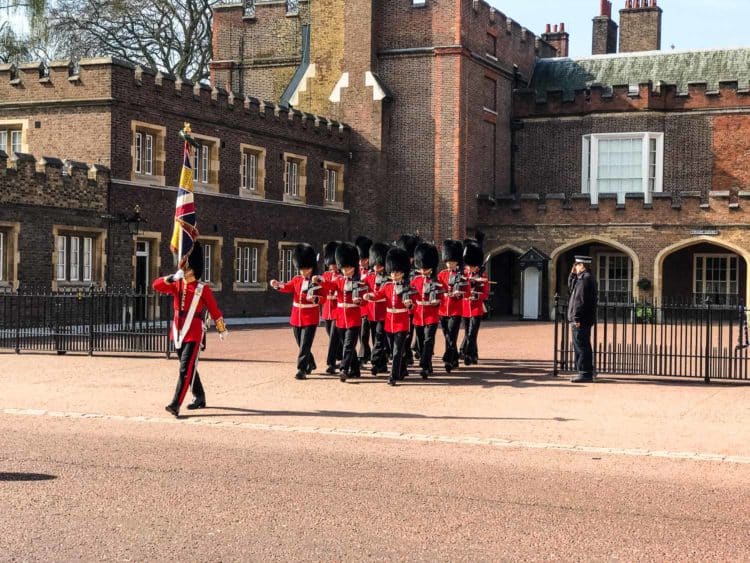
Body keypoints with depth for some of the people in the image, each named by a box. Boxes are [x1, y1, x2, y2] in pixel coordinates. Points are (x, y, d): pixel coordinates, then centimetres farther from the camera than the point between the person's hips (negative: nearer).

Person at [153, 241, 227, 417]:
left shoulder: (203, 288, -4)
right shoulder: (176, 284, 9)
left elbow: (214, 310, 3)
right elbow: (156, 285, -5)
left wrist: (222, 330, 9)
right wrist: (172, 277, -20)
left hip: (193, 334, -6)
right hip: (178, 333, 6)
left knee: (186, 369, -12)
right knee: (189, 368, 16)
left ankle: (175, 404, -16)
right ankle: (199, 398, 31)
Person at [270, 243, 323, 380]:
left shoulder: (316, 281, -6)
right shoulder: (296, 279, 7)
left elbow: (321, 298, -12)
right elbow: (287, 287, -7)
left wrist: (315, 298, -33)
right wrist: (277, 285, -27)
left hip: (310, 318, -5)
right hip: (296, 317, 5)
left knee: (305, 345, -10)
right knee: (301, 344, 15)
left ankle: (301, 369, -9)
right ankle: (311, 364, 35)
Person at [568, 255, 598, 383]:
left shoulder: (585, 278, -16)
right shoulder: (586, 277, 17)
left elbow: (580, 300, -21)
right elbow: (571, 287, 31)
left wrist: (577, 318, -22)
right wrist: (573, 273, 18)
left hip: (581, 321, -11)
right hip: (584, 320, 11)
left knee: (581, 347, -7)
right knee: (583, 347, 14)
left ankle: (585, 374, -5)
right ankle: (584, 373, 20)